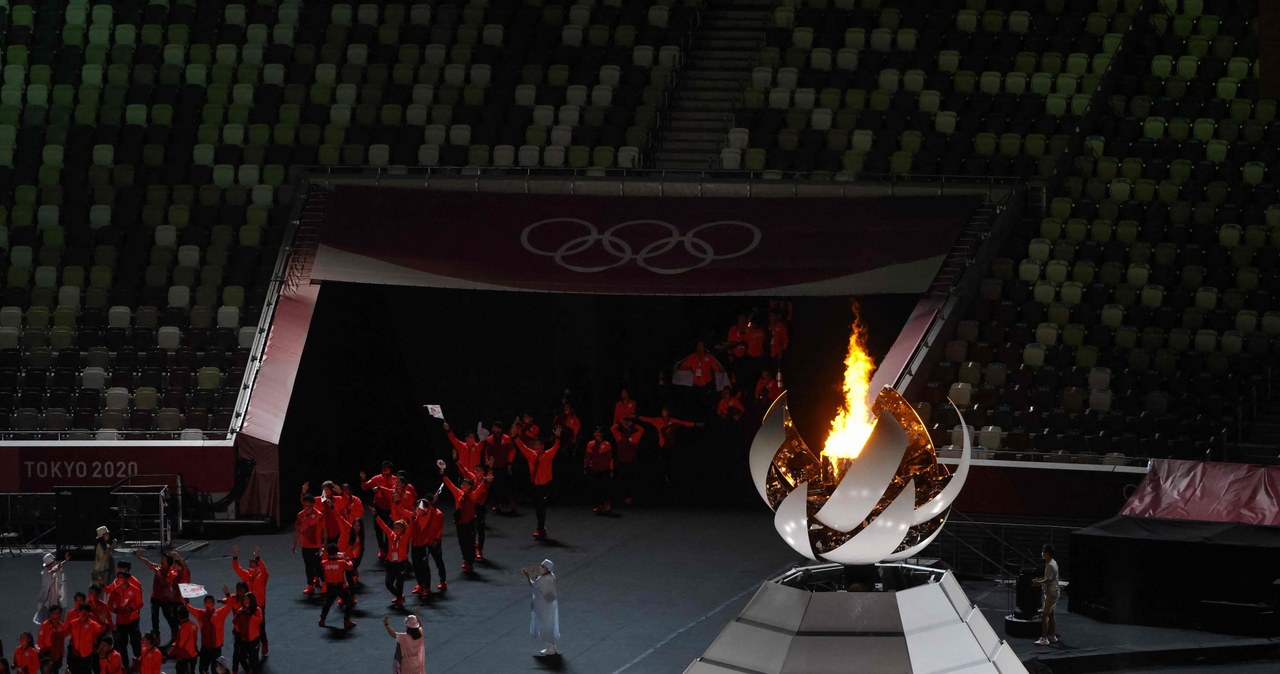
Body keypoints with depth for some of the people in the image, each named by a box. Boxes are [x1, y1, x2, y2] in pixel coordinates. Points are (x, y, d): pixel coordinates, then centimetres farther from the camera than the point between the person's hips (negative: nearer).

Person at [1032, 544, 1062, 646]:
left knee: (1044, 615, -10)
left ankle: (1044, 638, -11)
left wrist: (1038, 582, -11)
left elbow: (1048, 581, -23)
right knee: (1050, 614, 16)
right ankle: (1053, 636, 21)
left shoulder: (1050, 565, -20)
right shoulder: (1053, 563, 11)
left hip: (1051, 593, -10)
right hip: (1054, 592, 10)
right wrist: (1041, 579, 11)